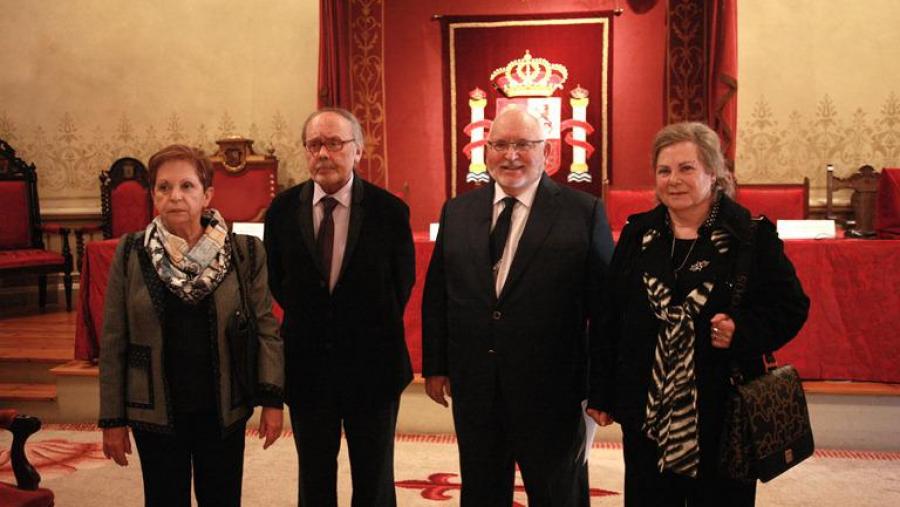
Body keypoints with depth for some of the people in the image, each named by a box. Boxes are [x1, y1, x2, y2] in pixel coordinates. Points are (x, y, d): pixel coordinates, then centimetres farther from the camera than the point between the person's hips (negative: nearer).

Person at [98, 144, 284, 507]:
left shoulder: (244, 253, -4)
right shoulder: (131, 254, -3)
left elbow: (265, 327, -4)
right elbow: (113, 341, -1)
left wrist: (271, 399, -10)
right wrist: (112, 419, -1)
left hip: (224, 410, 0)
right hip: (155, 412, 0)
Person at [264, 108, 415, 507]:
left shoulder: (389, 210, -11)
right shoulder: (283, 210, -4)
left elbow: (403, 283, 1)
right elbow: (277, 280, 9)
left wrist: (373, 333, 4)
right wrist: (306, 320, 7)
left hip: (372, 368, -2)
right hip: (307, 366, 2)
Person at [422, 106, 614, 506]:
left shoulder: (584, 212, -7)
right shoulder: (457, 211, 5)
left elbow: (605, 303, -6)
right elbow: (436, 294, 10)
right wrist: (435, 366, 8)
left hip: (552, 394, -3)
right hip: (473, 389, 4)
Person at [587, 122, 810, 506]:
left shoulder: (751, 236, -4)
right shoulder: (638, 234, 5)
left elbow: (791, 307, -1)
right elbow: (609, 318, 7)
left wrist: (743, 331, -21)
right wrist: (600, 392, 6)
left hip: (724, 418, -2)